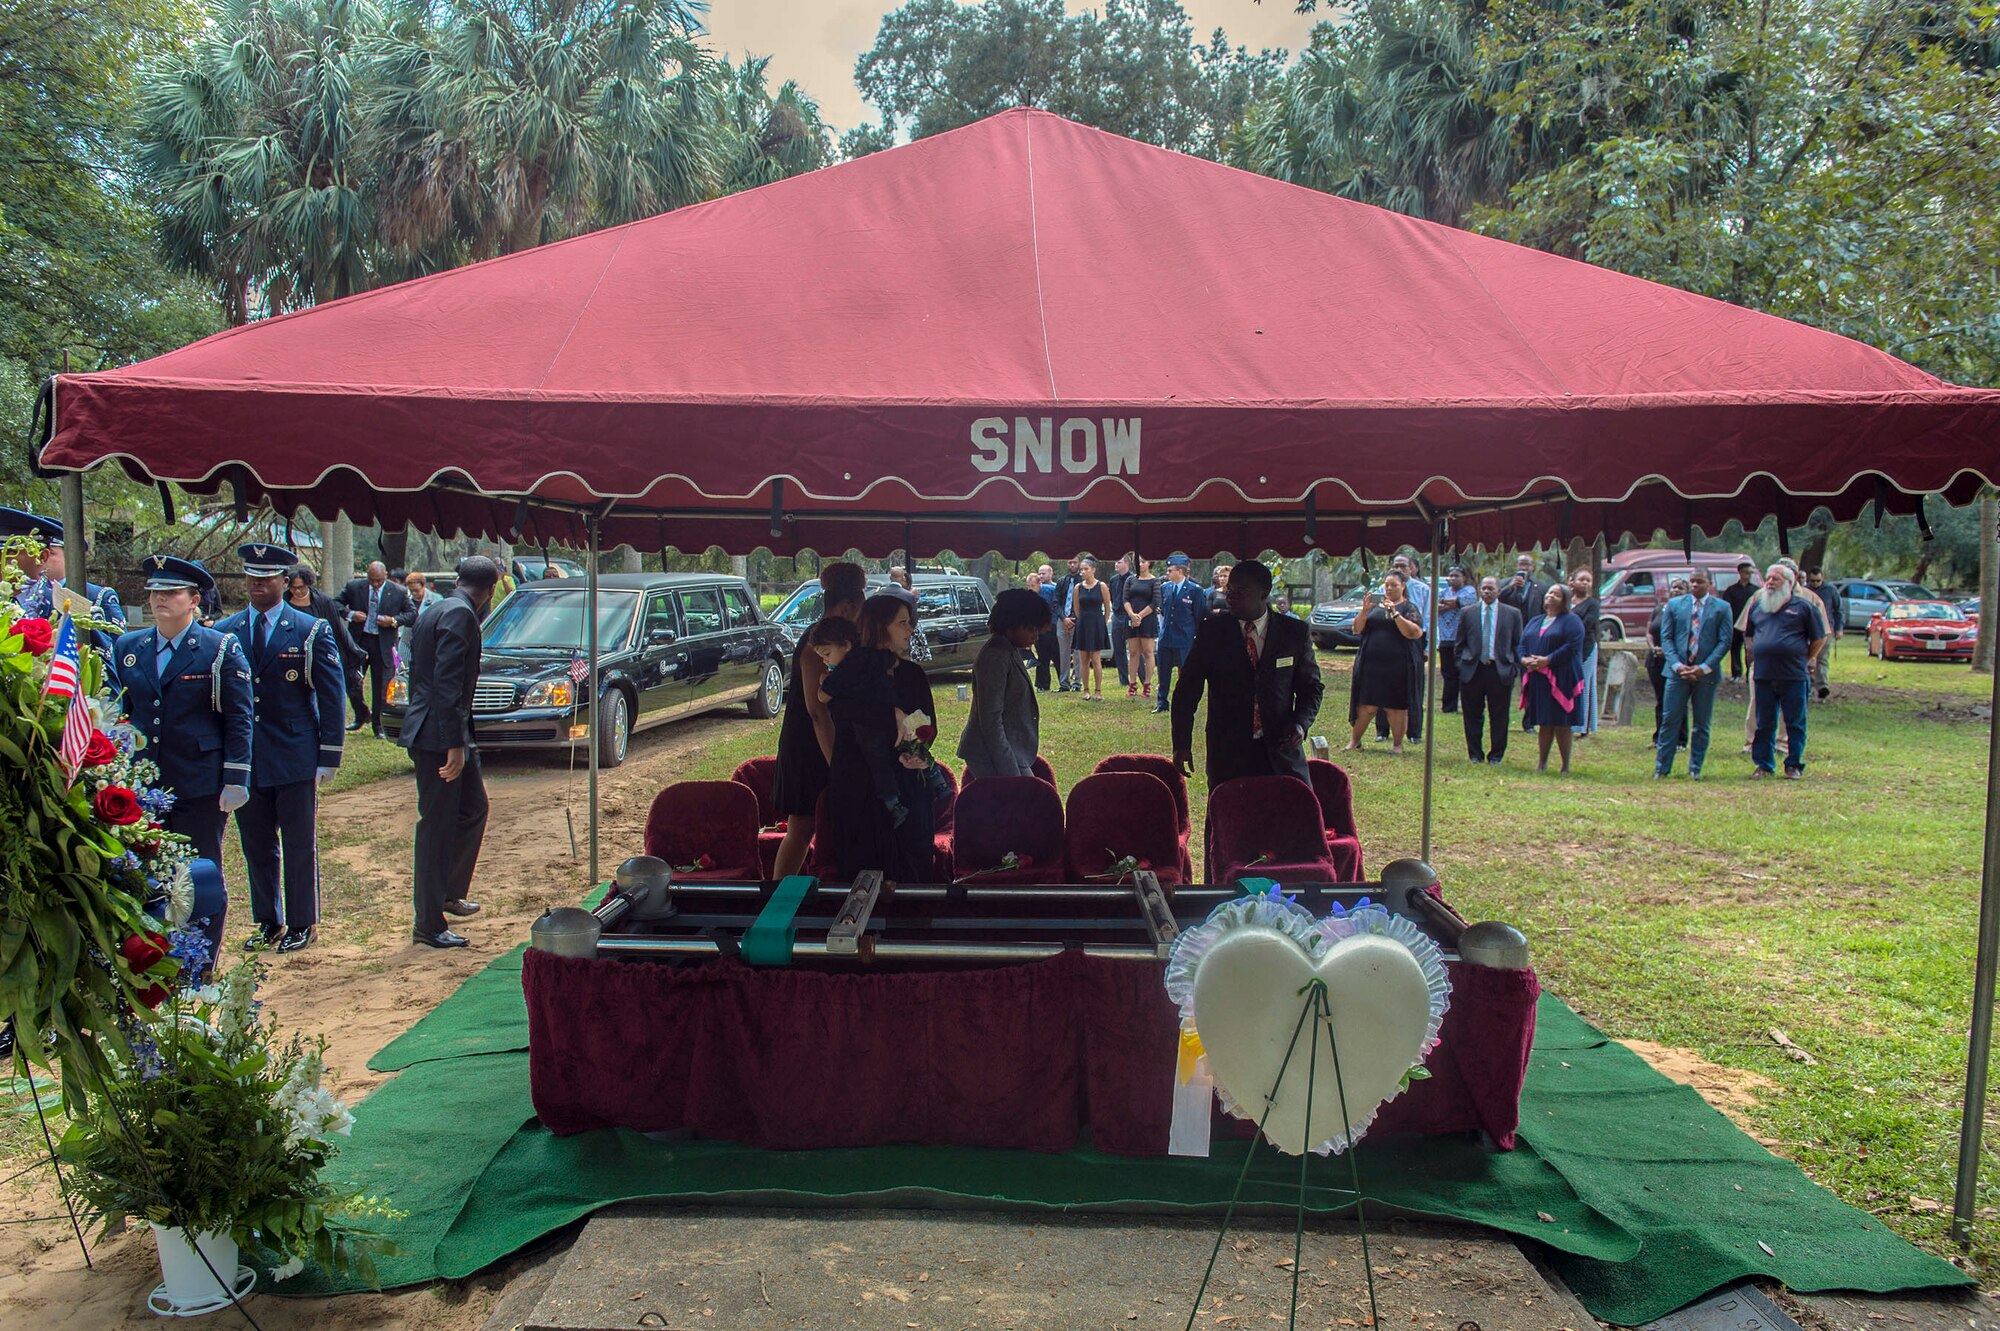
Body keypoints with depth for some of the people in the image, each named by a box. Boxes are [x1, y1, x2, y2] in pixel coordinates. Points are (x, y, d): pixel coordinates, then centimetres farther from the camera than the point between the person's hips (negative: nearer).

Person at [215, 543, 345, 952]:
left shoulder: (312, 631, -2)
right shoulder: (224, 633, 6)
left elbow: (331, 700, -2)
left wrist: (327, 759, -7)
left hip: (296, 760, -3)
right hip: (244, 760, 3)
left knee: (300, 845, 5)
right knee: (256, 845, 11)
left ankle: (301, 923, 18)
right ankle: (268, 921, 25)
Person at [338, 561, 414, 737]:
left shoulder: (399, 592, -3)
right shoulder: (354, 587, -1)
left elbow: (413, 615, 3)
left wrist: (394, 621, -14)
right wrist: (350, 615, -11)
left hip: (383, 645, -1)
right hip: (358, 641, 1)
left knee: (381, 687, 4)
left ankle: (377, 725, 18)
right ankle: (361, 716, 27)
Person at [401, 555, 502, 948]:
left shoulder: (435, 612, 15)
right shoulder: (461, 615, -16)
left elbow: (417, 673, 20)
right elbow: (446, 681, -24)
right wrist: (454, 744, -25)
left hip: (449, 736, 10)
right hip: (439, 737, -10)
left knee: (473, 808, 22)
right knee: (437, 827, -3)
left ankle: (450, 894, 34)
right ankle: (428, 925, 6)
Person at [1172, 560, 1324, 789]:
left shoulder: (1294, 632, 4)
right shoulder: (1211, 632, 2)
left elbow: (1311, 686, 13)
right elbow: (1187, 690, 3)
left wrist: (1301, 723, -6)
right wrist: (1182, 743, -4)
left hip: (1281, 748, 1)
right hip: (1227, 752, -1)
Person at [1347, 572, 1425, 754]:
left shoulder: (1409, 607, 3)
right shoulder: (1375, 605, 13)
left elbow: (1414, 633, -13)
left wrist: (1394, 613, -18)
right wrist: (1364, 610, -11)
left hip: (1397, 666, -2)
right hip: (1371, 664, 2)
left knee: (1396, 707, 4)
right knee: (1366, 705, 3)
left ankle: (1397, 744, 14)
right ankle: (1354, 740, 14)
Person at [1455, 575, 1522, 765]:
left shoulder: (1512, 614, 5)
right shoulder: (1468, 613, 7)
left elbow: (1517, 644, 7)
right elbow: (1460, 643, 10)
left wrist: (1515, 668, -1)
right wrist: (1461, 666, 3)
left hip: (1500, 671, -1)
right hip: (1472, 670, 1)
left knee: (1499, 717, 4)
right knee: (1473, 716, 6)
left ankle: (1496, 756, 15)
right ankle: (1475, 754, 17)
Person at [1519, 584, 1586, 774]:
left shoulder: (1571, 621, 0)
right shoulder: (1535, 621, 20)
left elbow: (1572, 646, -13)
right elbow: (1522, 643, 15)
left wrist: (1547, 660, -18)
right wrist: (1524, 659, -7)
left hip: (1561, 679, -5)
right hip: (1537, 679, 5)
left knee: (1561, 724, -4)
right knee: (1544, 723, 8)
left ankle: (1566, 766, 4)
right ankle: (1542, 763, 13)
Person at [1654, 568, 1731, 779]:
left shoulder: (1722, 607, 4)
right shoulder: (1674, 604, 7)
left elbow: (1724, 641, -1)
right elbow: (1666, 637, 4)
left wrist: (1704, 667, -12)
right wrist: (1677, 665, -10)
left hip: (1706, 673, 0)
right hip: (1678, 671, 0)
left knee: (1701, 724, 6)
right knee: (1670, 720, -1)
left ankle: (1695, 769, 14)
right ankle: (1662, 767, 5)